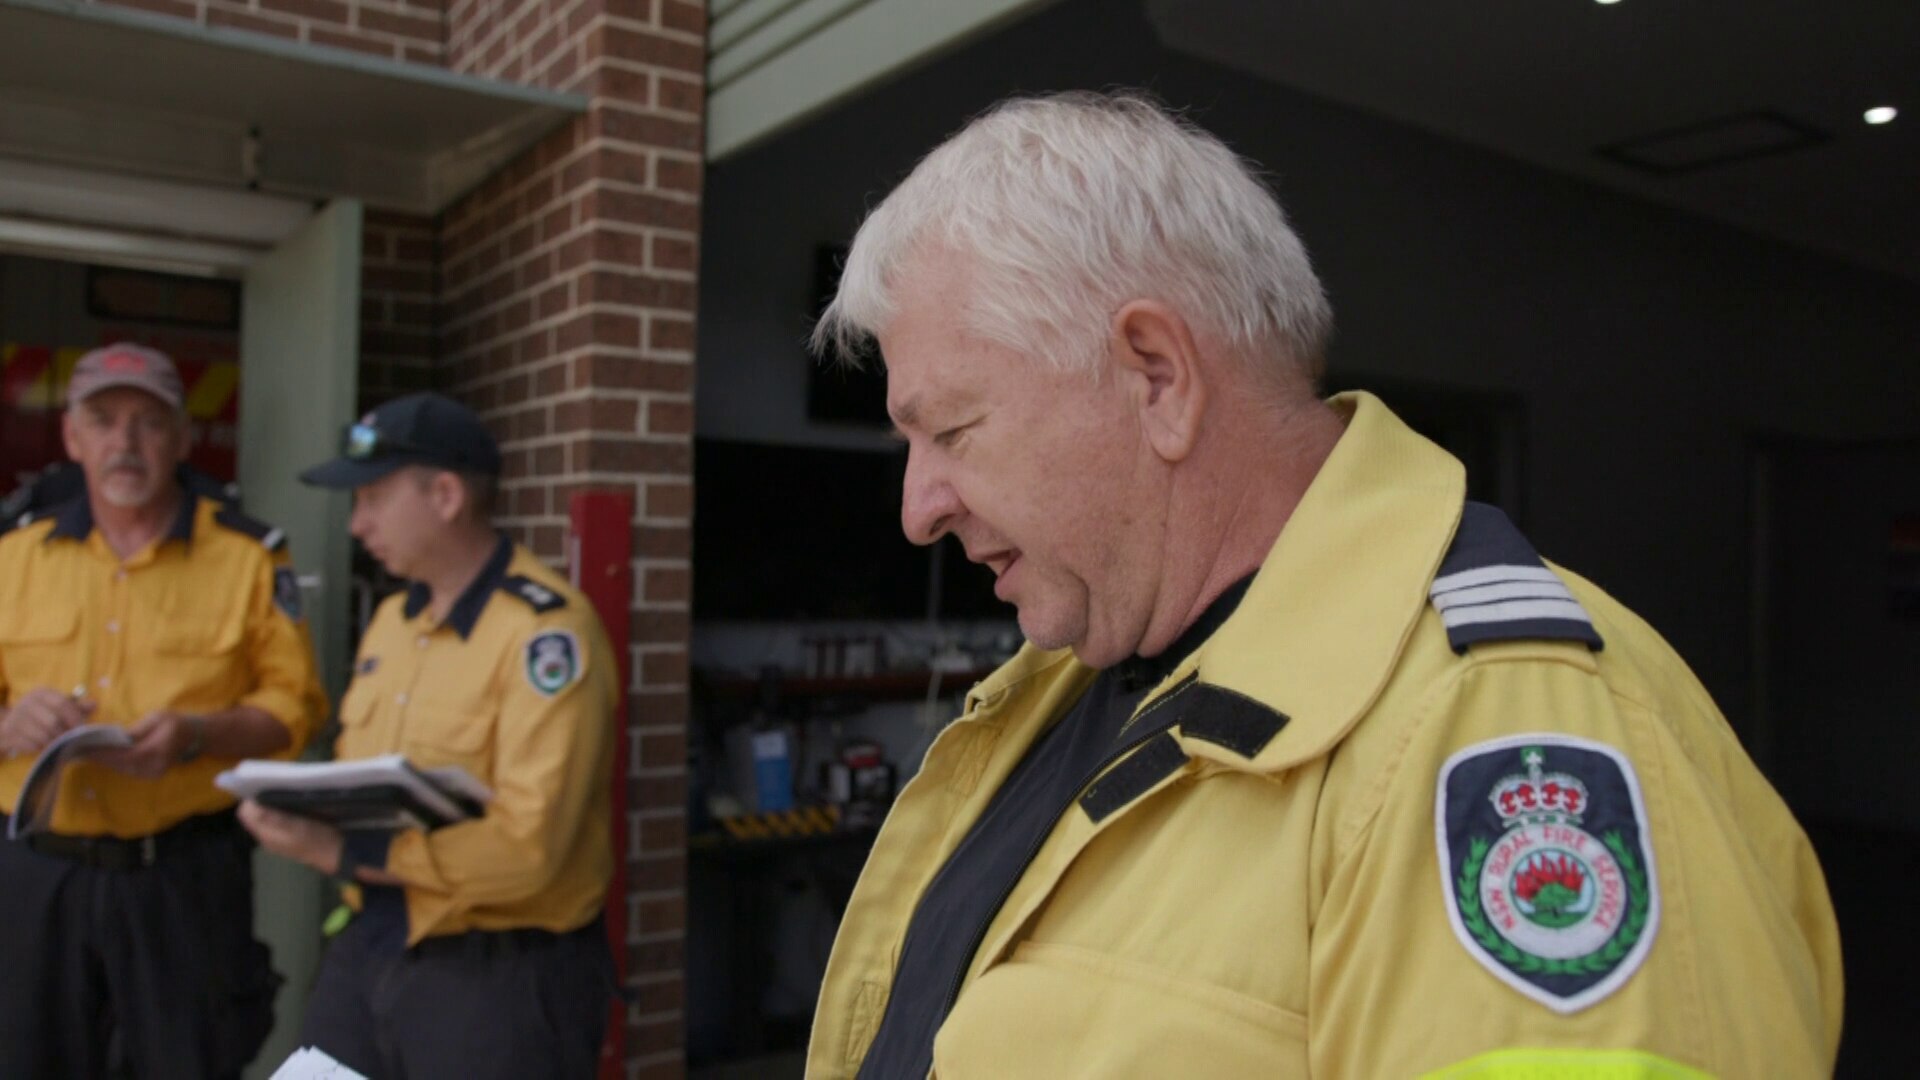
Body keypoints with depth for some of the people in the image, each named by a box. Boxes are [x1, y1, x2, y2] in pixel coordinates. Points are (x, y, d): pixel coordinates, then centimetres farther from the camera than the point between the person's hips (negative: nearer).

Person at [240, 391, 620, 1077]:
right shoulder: (390, 619, 9)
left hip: (502, 972, -7)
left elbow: (525, 847, -24)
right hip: (369, 947, 7)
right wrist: (295, 811, -4)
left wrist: (346, 854, -20)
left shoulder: (545, 631, -19)